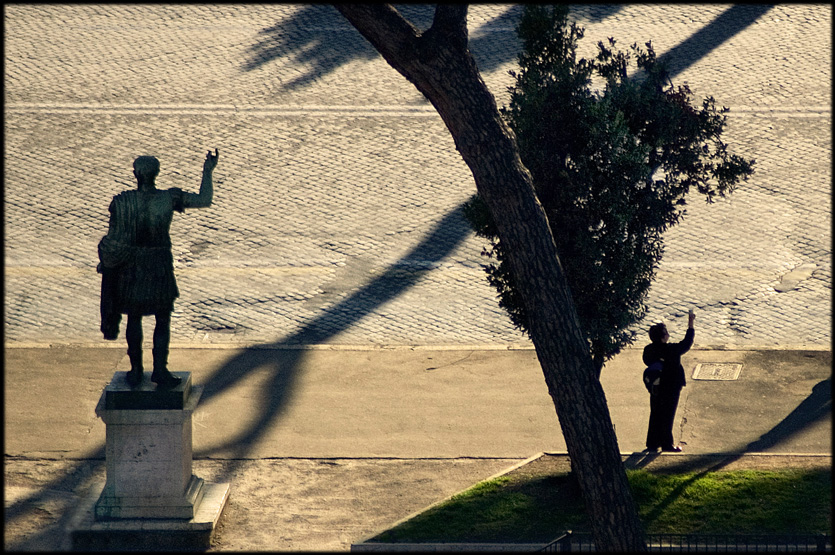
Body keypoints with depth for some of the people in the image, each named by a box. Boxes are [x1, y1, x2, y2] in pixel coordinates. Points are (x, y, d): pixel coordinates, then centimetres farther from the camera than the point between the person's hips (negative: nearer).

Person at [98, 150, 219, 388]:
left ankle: (136, 370, 20)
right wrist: (208, 172, 7)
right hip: (160, 267, -1)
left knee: (134, 319, 16)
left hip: (130, 268, 1)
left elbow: (113, 238, -7)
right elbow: (205, 200, -4)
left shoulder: (121, 202, -11)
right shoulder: (169, 199, -13)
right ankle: (160, 371, 10)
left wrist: (106, 262, 9)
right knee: (163, 320, 12)